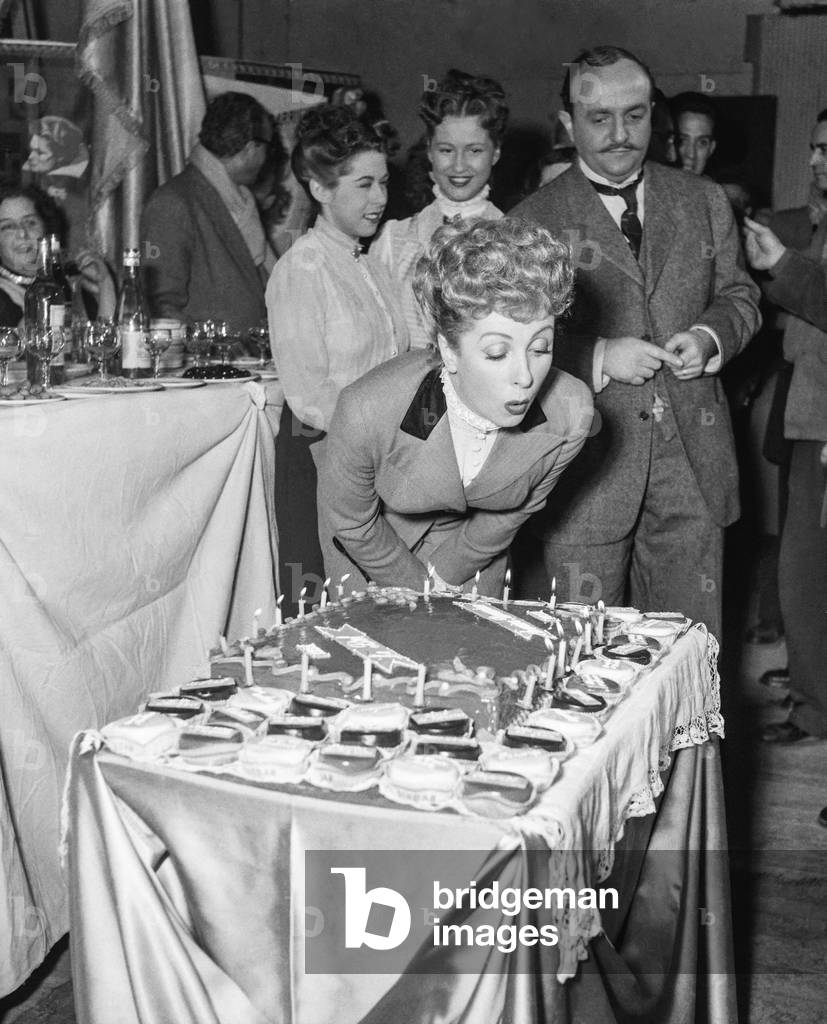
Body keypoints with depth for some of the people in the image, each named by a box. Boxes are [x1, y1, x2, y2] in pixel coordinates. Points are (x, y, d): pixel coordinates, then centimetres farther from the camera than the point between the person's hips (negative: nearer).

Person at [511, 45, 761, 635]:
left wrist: (710, 336, -5)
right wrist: (598, 356, -16)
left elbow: (739, 295, 17)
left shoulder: (704, 202, 10)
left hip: (693, 457, 3)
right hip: (587, 465, -3)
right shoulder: (534, 222, 0)